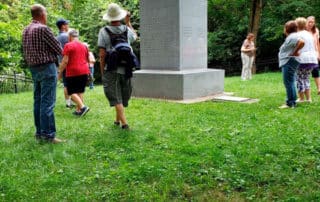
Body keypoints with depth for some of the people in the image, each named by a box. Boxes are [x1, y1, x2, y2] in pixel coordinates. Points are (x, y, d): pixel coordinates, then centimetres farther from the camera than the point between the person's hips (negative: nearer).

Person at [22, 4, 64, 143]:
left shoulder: (26, 30, 11)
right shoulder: (43, 29, -14)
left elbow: (25, 52, 15)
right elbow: (58, 49, -9)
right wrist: (52, 53, 10)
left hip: (33, 68, 8)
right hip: (47, 67, -8)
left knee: (37, 101, 12)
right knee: (47, 102, -7)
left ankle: (39, 132, 17)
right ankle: (48, 134, -6)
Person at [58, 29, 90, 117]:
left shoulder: (68, 45, -7)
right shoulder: (84, 46, 13)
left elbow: (65, 61, -12)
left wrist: (60, 72, -5)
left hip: (72, 72, -6)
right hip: (84, 72, 6)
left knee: (72, 92, -1)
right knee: (80, 91, 11)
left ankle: (83, 107, -16)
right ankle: (78, 110, 11)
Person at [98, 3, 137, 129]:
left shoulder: (104, 31, -8)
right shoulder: (127, 30, 1)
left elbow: (102, 55, -10)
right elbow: (135, 36, 28)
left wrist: (102, 72, 0)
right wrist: (128, 22, 32)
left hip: (111, 70, -3)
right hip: (126, 69, 4)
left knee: (116, 98, 0)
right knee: (123, 96, 18)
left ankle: (124, 123, -8)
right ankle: (117, 120, 33)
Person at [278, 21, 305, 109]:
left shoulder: (292, 37, -15)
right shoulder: (290, 37, 17)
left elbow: (302, 42, -31)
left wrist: (295, 52, -21)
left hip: (289, 62, -11)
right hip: (287, 62, 11)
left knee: (288, 83, -9)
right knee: (290, 83, 14)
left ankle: (290, 103, -7)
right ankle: (292, 102, 20)